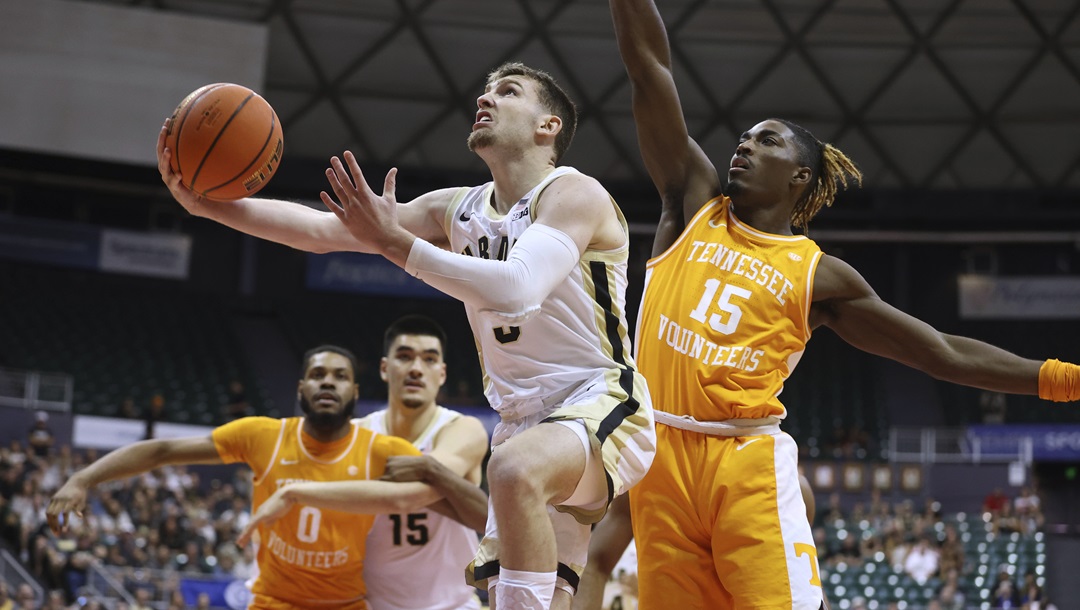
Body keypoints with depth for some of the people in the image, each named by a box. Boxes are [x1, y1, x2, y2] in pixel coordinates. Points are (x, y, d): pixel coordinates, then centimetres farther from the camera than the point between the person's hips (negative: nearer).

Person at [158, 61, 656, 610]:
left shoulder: (574, 195, -11)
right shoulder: (457, 210, 9)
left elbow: (517, 287, -30)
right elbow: (323, 230, 2)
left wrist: (393, 241, -26)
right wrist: (206, 204, -10)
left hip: (600, 401, -7)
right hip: (524, 418, 8)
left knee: (514, 468, -39)